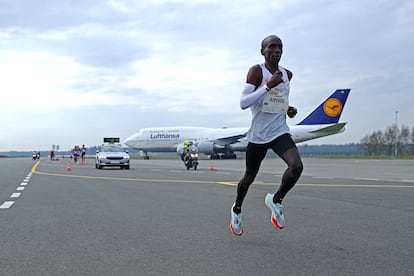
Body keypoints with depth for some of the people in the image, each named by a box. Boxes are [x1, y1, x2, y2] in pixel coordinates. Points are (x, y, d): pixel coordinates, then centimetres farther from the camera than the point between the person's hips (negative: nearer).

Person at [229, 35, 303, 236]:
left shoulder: (287, 75, 10)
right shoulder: (257, 71, -8)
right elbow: (243, 103, -18)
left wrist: (288, 110, 10)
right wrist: (268, 86, -26)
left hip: (280, 132, 4)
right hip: (258, 135, -4)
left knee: (296, 166, -23)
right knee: (250, 176, 11)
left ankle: (276, 200, 4)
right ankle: (237, 209, 41)